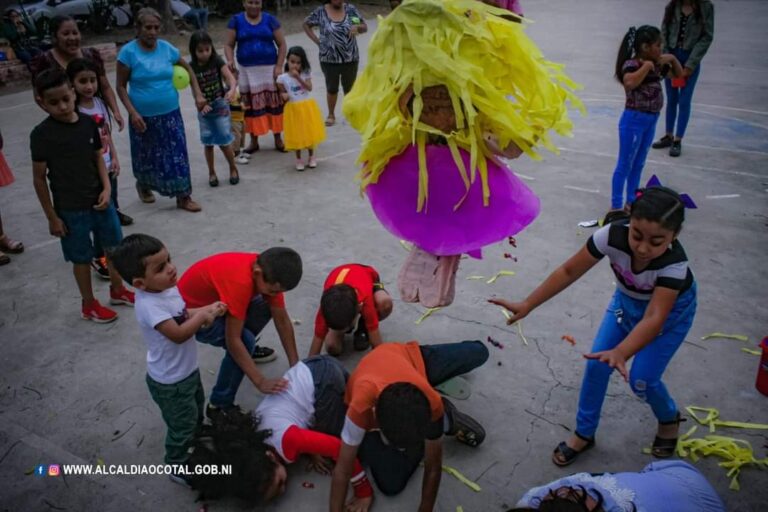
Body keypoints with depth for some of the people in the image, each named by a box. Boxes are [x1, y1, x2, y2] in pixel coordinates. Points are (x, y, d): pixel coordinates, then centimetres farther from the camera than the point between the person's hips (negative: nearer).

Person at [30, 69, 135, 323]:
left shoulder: (88, 123, -4)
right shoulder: (41, 134, -15)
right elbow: (39, 178, -10)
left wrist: (106, 189, -8)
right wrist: (52, 217, -8)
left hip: (99, 200, 5)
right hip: (70, 209, -4)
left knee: (115, 246, 17)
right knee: (82, 257, 10)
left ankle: (118, 290, 40)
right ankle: (89, 305, 29)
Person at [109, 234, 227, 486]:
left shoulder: (167, 287, -8)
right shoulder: (149, 305, -36)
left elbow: (184, 315, 6)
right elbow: (178, 334, -39)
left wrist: (208, 309, -10)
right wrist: (203, 316, -28)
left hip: (187, 370, 9)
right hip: (170, 382, -9)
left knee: (196, 411, 33)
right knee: (182, 426, 13)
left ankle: (195, 444, 61)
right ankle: (177, 467, 37)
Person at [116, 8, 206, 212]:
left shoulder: (167, 48, -1)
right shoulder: (128, 52, -11)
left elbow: (187, 69, 14)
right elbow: (121, 87, -8)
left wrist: (198, 94, 4)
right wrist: (132, 113, -18)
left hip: (170, 114, 2)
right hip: (143, 116, -2)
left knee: (178, 154, 0)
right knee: (146, 155, 14)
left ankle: (183, 197, 9)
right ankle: (143, 185, 42)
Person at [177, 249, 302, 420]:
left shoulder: (268, 271, -15)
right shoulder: (240, 281, -39)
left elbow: (282, 320, -7)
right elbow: (233, 340, -35)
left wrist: (296, 365, -8)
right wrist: (261, 382, -33)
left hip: (214, 299, 8)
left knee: (267, 308, 2)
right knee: (244, 340, -22)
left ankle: (248, 351, 27)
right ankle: (218, 406, -7)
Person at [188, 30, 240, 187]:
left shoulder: (217, 61, -8)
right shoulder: (192, 68, -4)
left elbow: (230, 77, -20)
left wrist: (232, 90, -41)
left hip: (220, 105, -2)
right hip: (204, 109, 2)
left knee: (224, 140, -3)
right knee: (208, 142, 8)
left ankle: (233, 168, 19)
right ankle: (212, 172, 23)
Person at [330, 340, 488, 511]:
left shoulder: (431, 402, -43)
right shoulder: (361, 406, -50)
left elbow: (433, 469, -30)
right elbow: (342, 470, -38)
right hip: (369, 400, -1)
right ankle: (443, 418, 4)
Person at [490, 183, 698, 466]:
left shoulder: (675, 264, -40)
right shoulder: (613, 234, -34)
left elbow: (653, 318, -47)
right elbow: (569, 271, -27)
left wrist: (620, 353, -64)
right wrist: (527, 305, -32)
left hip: (671, 309, -3)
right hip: (627, 299, 3)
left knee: (642, 380, -10)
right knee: (597, 363, -5)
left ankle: (669, 419, 25)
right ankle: (584, 433, 15)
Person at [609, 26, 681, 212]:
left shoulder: (656, 64, 7)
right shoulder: (632, 64, -16)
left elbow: (679, 74, 19)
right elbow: (629, 83, -38)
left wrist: (672, 59, 4)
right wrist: (647, 66, -26)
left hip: (651, 120, 8)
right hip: (634, 120, -8)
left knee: (639, 164, 16)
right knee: (625, 165, 0)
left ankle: (631, 201, 28)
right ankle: (616, 205, 9)